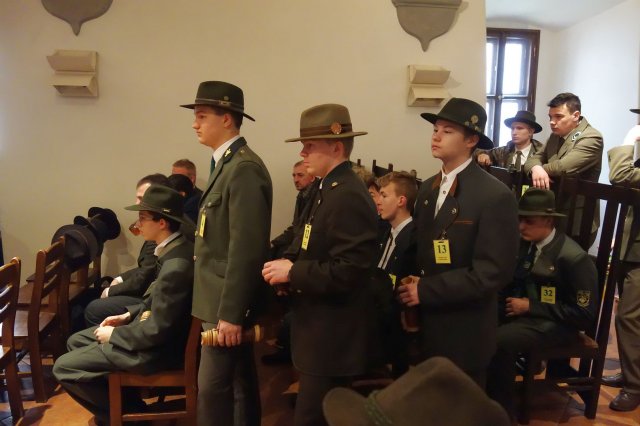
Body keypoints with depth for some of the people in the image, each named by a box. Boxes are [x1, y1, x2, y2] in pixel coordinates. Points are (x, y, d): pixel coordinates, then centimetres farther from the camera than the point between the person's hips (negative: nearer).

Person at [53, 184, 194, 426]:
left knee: (63, 367, -2)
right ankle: (119, 400, 24)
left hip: (157, 348, -10)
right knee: (76, 341, 19)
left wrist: (114, 335, -11)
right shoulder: (176, 247, 0)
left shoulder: (176, 266, -31)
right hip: (156, 332, 10)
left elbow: (157, 331, -26)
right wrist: (129, 315, 7)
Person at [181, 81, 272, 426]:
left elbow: (246, 248, -23)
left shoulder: (244, 168, -19)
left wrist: (229, 313, -22)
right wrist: (227, 309, 16)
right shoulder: (228, 164, 12)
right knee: (239, 380, 19)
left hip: (228, 302, -10)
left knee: (212, 386, -1)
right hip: (225, 299, 10)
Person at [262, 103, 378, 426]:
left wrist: (292, 272, -18)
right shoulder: (331, 189, 11)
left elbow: (347, 272, -28)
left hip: (332, 341, -10)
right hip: (322, 334, 10)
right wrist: (290, 270, 1)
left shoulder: (348, 197, -22)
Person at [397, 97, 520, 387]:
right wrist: (412, 284, -6)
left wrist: (426, 290, -20)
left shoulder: (495, 196, -18)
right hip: (426, 323, 6)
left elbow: (493, 273, -22)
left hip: (464, 331, -6)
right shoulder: (428, 188, 5)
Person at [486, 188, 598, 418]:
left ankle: (502, 410, -8)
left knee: (499, 340, -32)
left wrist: (531, 306, -17)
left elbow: (585, 314, -13)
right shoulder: (523, 243, 3)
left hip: (553, 322, -6)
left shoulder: (574, 258, -16)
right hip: (520, 310, 6)